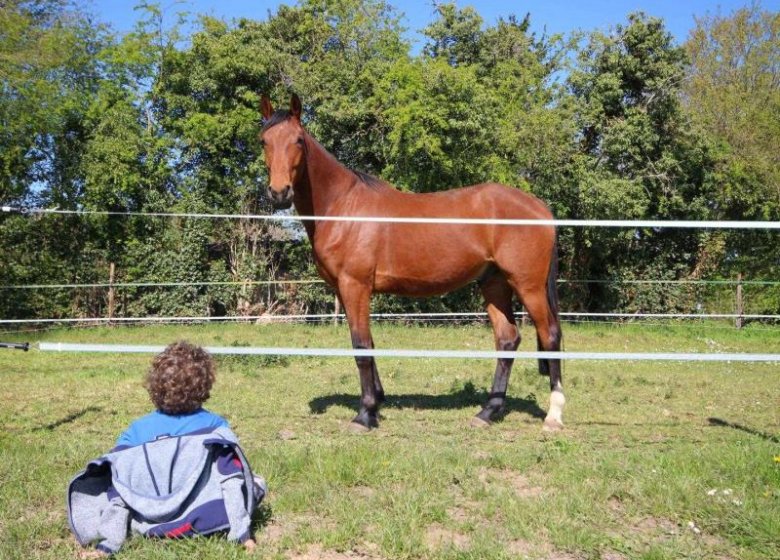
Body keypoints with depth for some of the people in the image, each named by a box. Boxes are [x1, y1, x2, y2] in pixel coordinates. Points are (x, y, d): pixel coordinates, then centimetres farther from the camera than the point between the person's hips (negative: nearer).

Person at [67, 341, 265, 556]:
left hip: (150, 526, 3)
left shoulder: (136, 431, -5)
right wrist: (242, 532, -12)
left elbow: (117, 492, -6)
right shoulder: (214, 426, -10)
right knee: (256, 483, 15)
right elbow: (231, 480, -14)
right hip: (202, 521, -3)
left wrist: (107, 544, -4)